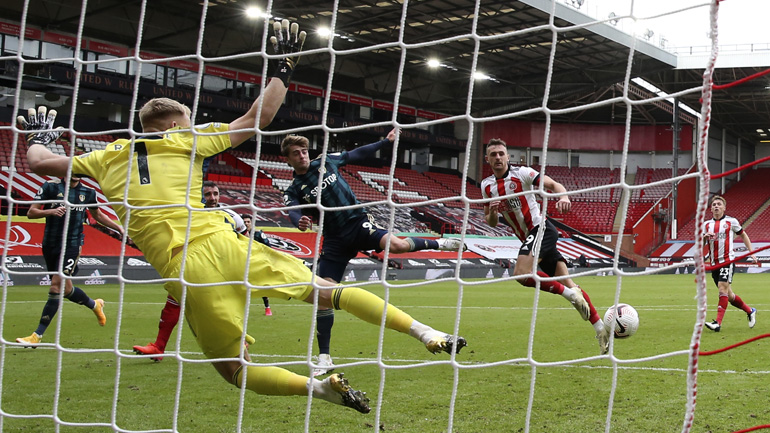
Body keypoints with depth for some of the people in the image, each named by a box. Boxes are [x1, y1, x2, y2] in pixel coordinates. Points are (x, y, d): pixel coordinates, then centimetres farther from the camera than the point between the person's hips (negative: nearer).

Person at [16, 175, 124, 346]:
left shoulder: (88, 192, 7)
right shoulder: (50, 187, 0)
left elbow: (98, 215, 25)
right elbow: (31, 213, -5)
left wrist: (119, 228, 21)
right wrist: (50, 211, -22)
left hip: (72, 244, -1)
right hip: (50, 243, 1)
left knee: (57, 285, -16)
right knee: (65, 288, 8)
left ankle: (37, 335, -12)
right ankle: (95, 305, 39)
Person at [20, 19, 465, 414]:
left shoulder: (109, 157, 17)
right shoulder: (184, 140, 14)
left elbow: (40, 161, 26)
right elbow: (257, 118, 17)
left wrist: (36, 137, 48)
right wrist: (285, 68, 28)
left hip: (182, 269, 0)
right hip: (223, 245, 0)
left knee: (234, 369, 10)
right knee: (325, 290, 9)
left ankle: (318, 386, -15)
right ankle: (426, 332, 1)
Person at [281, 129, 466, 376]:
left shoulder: (326, 162, 6)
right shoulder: (293, 191, 1)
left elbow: (358, 155, 19)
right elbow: (293, 213, -19)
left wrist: (386, 141, 15)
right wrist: (300, 222, -44)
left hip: (358, 223, -1)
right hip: (335, 240, 1)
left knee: (396, 245, -29)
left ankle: (437, 244, 3)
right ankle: (324, 358, 5)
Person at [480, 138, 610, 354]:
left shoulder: (522, 173, -8)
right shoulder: (487, 186, 9)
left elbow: (554, 185, -12)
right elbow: (491, 222, 15)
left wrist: (563, 197, -34)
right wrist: (492, 212, -8)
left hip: (541, 229, -6)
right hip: (528, 237, 6)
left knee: (521, 273, -26)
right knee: (566, 282, 3)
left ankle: (570, 293, -15)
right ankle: (601, 330, 5)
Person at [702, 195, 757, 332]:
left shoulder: (731, 221, 2)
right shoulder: (706, 224, 12)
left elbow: (743, 235, 14)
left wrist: (751, 252, 9)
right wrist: (704, 237, -11)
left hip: (727, 260, -5)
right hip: (714, 263, 5)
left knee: (723, 289, -19)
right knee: (728, 295, 11)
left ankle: (718, 323, -25)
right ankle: (750, 311, 33)